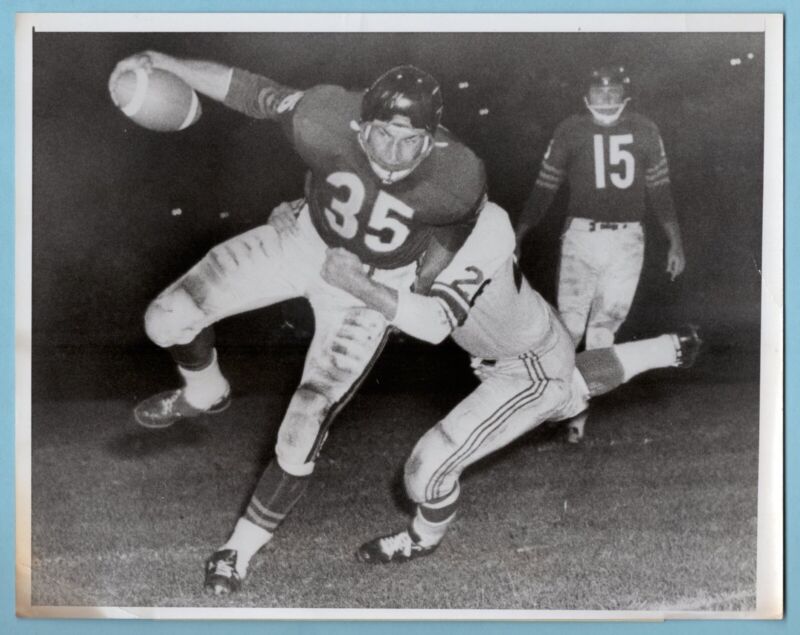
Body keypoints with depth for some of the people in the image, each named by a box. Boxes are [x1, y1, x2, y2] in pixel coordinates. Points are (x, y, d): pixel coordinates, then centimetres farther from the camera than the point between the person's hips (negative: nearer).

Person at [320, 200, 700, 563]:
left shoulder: (478, 234, -37)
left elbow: (436, 324, -43)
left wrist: (357, 283, -48)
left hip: (532, 373, -9)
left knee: (430, 466, -8)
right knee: (569, 391, 41)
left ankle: (423, 538, 25)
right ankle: (670, 348, 59)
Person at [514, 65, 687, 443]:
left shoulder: (644, 132, 5)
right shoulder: (570, 131, 1)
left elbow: (659, 192, 12)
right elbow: (544, 189, 3)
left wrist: (675, 242, 10)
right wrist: (516, 237, -2)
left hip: (627, 240, 2)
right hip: (581, 236, -1)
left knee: (604, 327, 3)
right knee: (569, 328, -9)